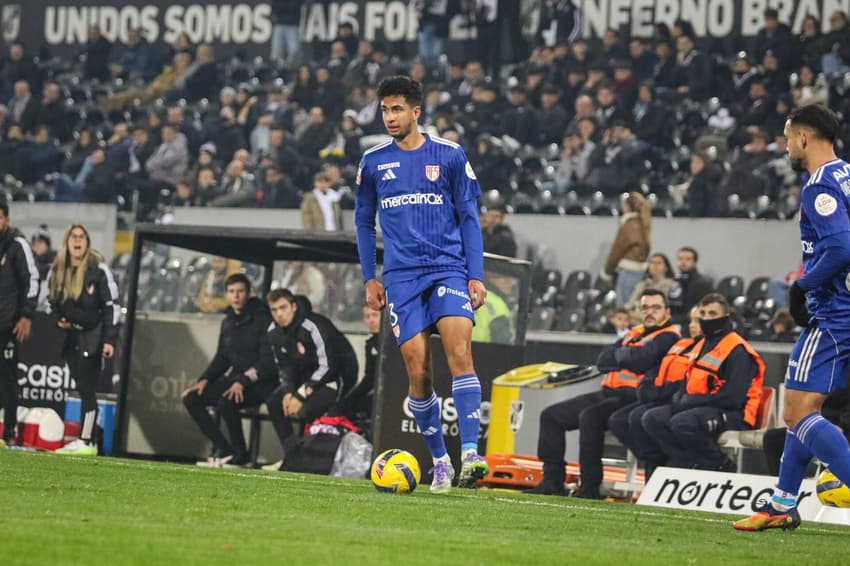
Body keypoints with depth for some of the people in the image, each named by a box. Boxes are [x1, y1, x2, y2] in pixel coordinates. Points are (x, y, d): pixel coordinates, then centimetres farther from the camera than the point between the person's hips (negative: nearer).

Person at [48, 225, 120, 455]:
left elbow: (111, 306, -8)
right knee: (82, 390, 5)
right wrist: (57, 320, 1)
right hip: (69, 337, 5)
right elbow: (51, 302, 21)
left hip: (91, 336, -5)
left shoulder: (98, 270, -8)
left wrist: (109, 340, -13)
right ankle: (86, 441, 7)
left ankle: (85, 441, -9)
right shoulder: (57, 272, 8)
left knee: (87, 390, -9)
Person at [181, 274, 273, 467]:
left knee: (226, 401, -35)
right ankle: (222, 449, -5)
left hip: (259, 384, -8)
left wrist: (243, 382, -26)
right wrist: (204, 379, 2)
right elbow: (222, 357, 19)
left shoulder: (262, 319, -11)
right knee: (191, 398, -6)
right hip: (235, 378, 8)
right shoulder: (228, 322, 13)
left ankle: (240, 455, -16)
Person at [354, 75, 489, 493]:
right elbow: (364, 222, 17)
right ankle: (439, 461, 11)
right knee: (418, 373, -3)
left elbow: (468, 218, 6)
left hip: (448, 268, -2)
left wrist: (476, 276, -1)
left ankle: (470, 454, -25)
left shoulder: (449, 155, 3)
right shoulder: (373, 162, 8)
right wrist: (369, 279, 11)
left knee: (459, 353, -21)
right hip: (401, 278, 2)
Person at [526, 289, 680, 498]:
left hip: (633, 398, -9)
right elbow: (602, 361, 13)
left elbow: (640, 361, -20)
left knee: (590, 416, -34)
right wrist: (627, 356, -4)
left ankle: (589, 488, -31)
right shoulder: (634, 334, 22)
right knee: (551, 415, 5)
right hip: (608, 393, 9)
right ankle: (552, 481, 3)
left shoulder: (668, 337, -3)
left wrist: (619, 354, 0)